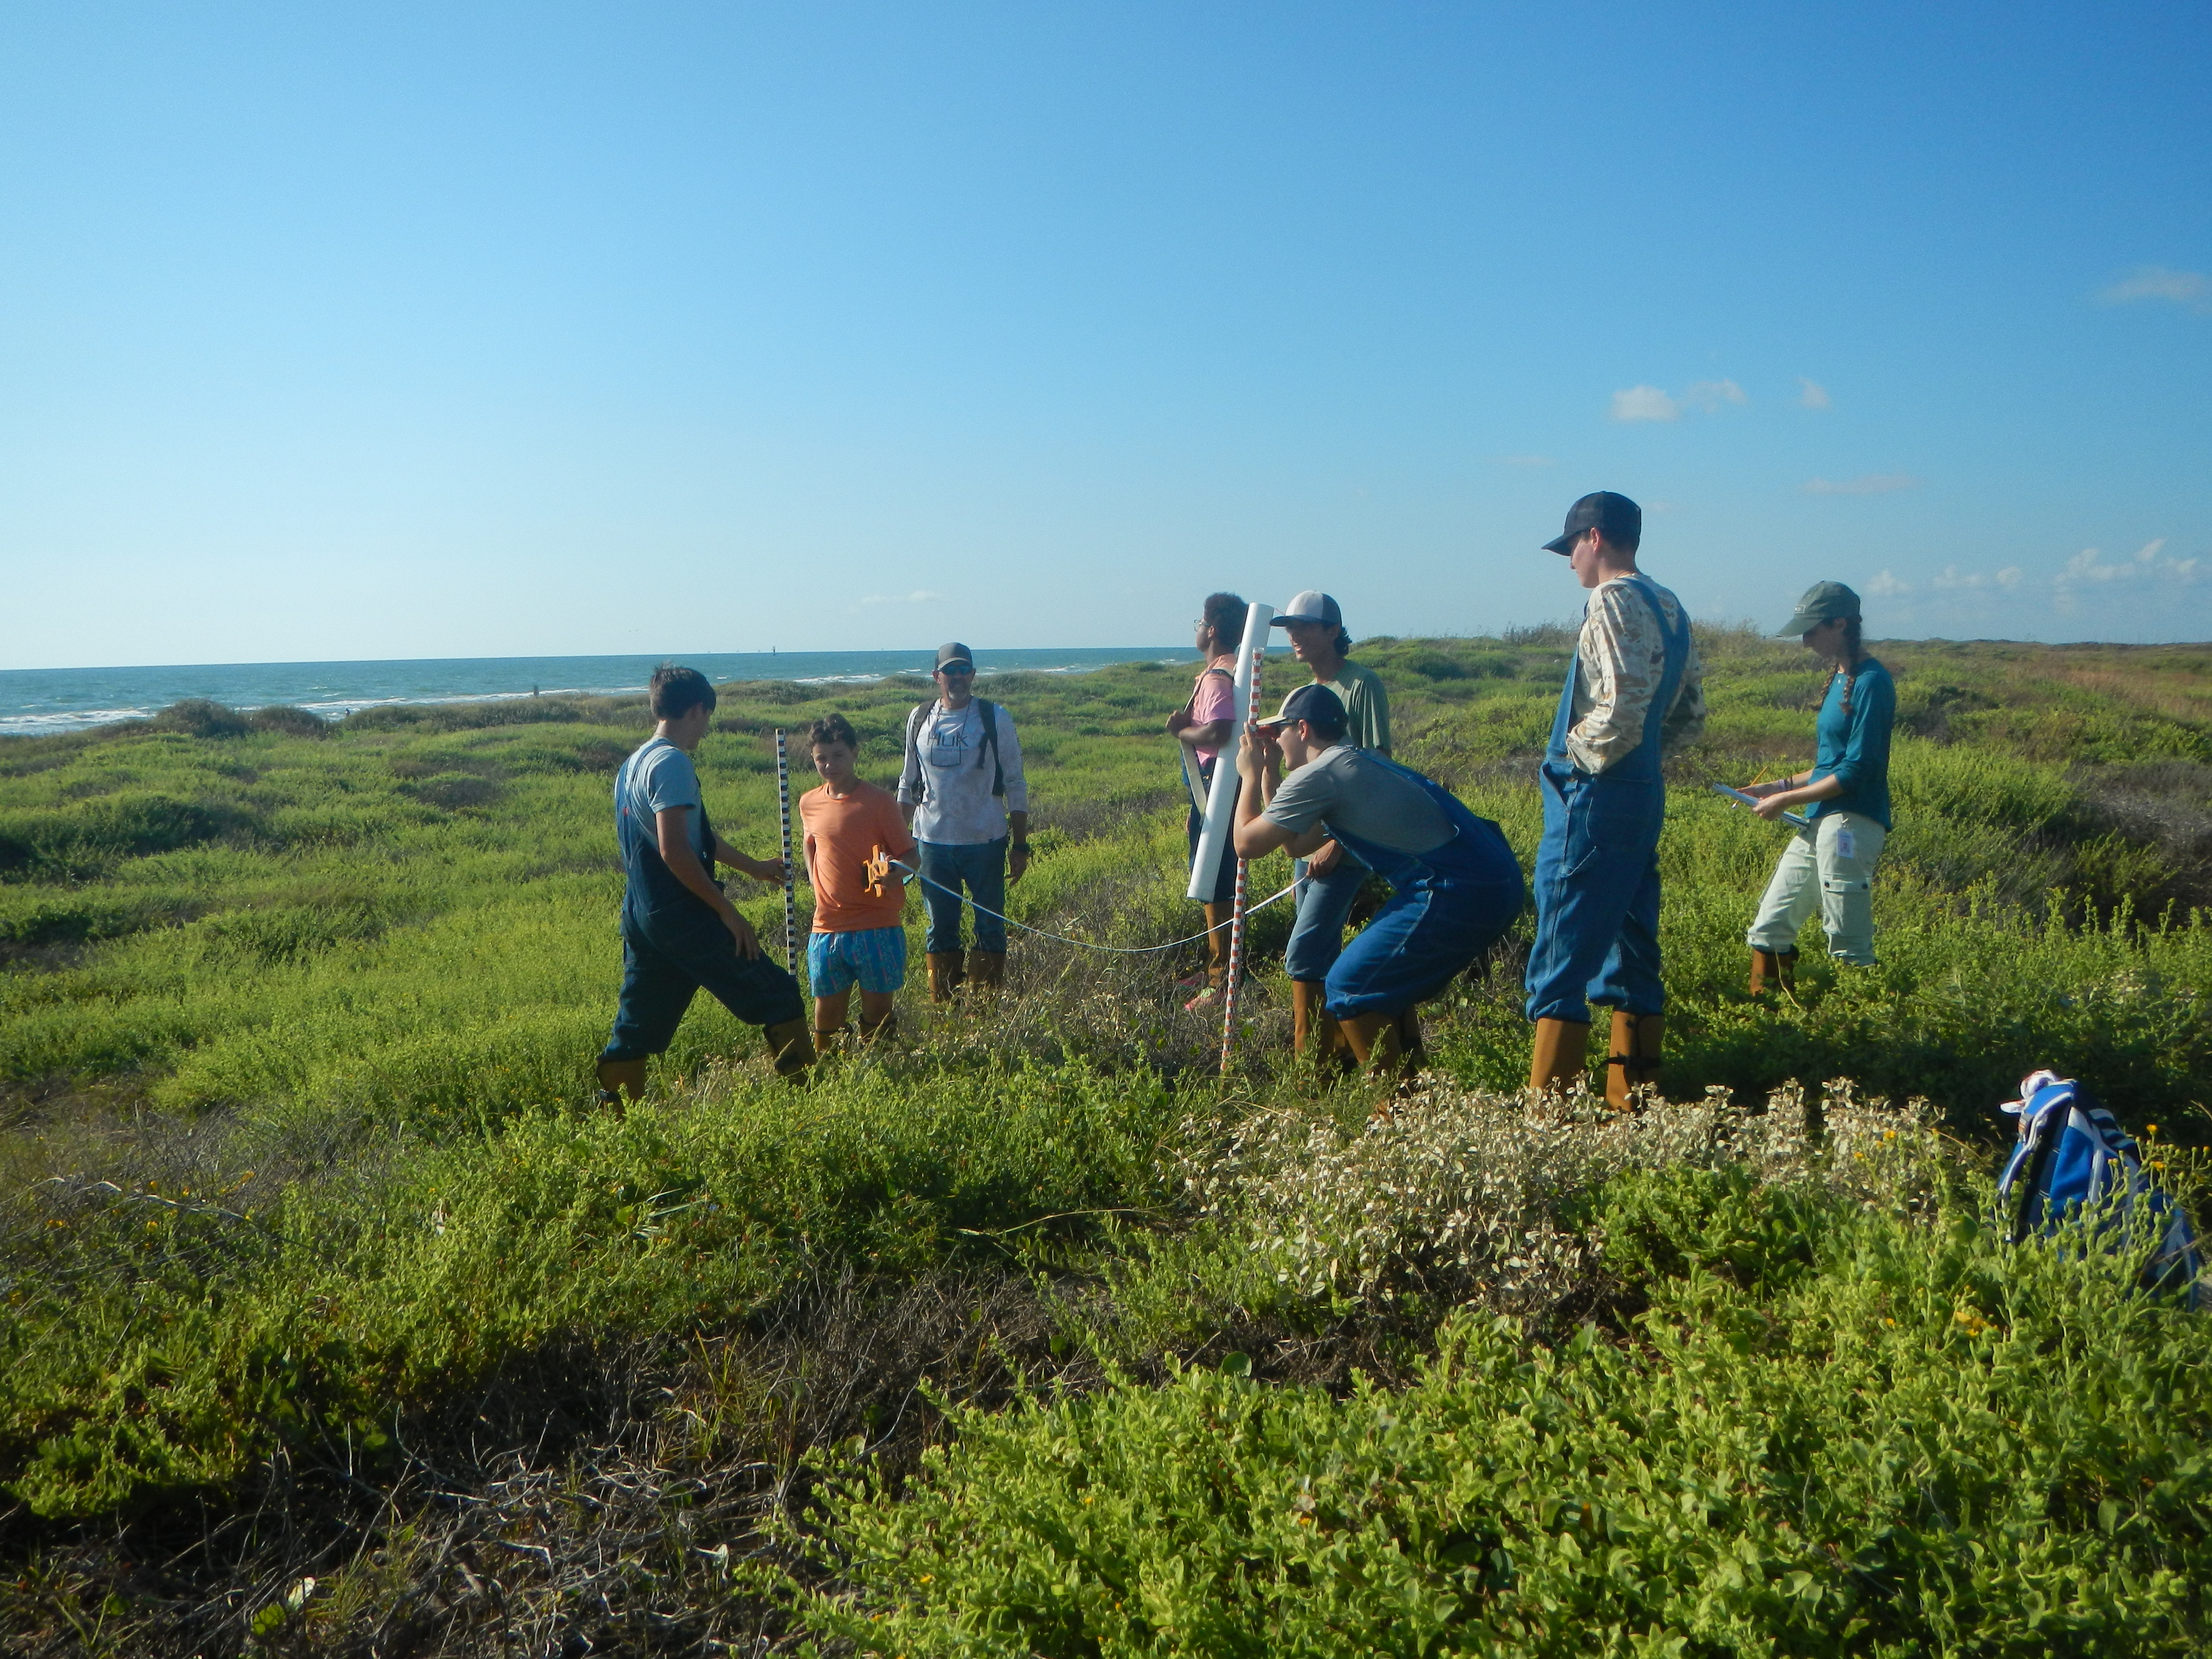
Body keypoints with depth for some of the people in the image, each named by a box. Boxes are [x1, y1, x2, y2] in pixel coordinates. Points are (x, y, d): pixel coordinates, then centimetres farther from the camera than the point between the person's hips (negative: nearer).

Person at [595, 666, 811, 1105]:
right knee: (778, 999, 0)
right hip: (683, 917, -9)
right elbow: (674, 850, -23)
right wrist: (728, 911, -17)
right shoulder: (672, 763, -14)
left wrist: (753, 866, 38)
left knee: (636, 1028, 13)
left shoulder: (633, 764, 16)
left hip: (641, 917, 9)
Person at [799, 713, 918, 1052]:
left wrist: (894, 872, -26)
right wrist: (815, 881, 10)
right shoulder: (809, 803, 7)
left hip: (877, 929, -4)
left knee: (877, 1012, 3)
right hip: (826, 930, 4)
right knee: (827, 1010, 8)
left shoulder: (879, 801, -6)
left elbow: (910, 855, -3)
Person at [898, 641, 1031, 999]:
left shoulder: (995, 718, -2)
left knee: (990, 928, 3)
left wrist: (1020, 845, -4)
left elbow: (1015, 786, 0)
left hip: (985, 840, -2)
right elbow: (909, 784, 14)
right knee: (940, 930, 10)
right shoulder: (920, 719, 6)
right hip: (932, 841, 3)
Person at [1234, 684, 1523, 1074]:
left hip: (1457, 893, -10)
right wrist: (1270, 772, 29)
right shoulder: (1357, 763, 23)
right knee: (1388, 983, 26)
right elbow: (1297, 846, 30)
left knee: (1350, 988, 2)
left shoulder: (1317, 775, -6)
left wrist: (1251, 774, 15)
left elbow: (1247, 844, 1)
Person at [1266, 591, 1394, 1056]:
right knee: (1324, 955, 11)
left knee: (1303, 954, -14)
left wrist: (1338, 843, -17)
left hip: (1347, 845, -8)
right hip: (1308, 843, 8)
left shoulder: (1363, 685, -9)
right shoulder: (1299, 696, 16)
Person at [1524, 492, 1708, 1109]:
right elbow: (1691, 716, 17)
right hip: (1645, 796, 9)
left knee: (1561, 964, -6)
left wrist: (1582, 754, -9)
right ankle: (1634, 1102, 19)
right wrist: (1642, 751, 12)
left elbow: (1624, 703, -24)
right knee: (1632, 957, 13)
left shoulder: (1613, 601, -12)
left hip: (1595, 798, -9)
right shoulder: (1670, 607, 16)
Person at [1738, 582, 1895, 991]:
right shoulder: (1838, 678, 17)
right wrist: (1780, 786, 13)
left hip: (1851, 823, -10)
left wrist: (1787, 799, -11)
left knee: (1849, 947, -5)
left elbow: (1857, 770, -17)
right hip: (1819, 823, 10)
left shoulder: (1871, 681, -12)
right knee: (1768, 931, 11)